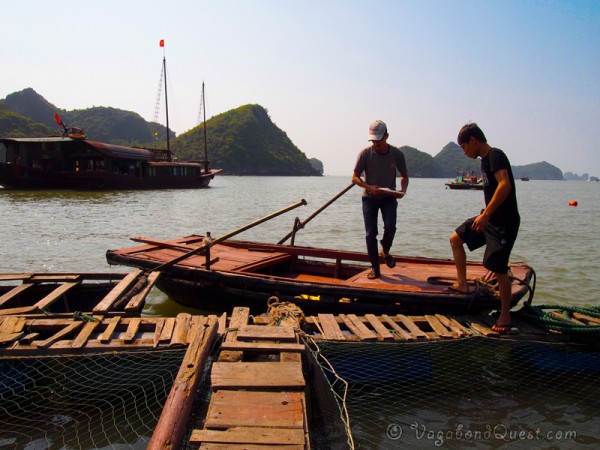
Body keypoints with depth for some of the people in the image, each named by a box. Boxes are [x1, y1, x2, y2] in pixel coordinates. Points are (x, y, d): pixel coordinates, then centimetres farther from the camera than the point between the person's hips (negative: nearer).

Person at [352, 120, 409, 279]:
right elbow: (355, 177, -9)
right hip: (369, 198, 0)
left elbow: (404, 176, 5)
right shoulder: (365, 153, -14)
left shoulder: (396, 154, -10)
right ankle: (375, 269, 11)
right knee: (370, 234, -3)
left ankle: (385, 251, 14)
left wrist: (403, 190, -16)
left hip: (389, 197, 0)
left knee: (390, 227, -19)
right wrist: (369, 187, -26)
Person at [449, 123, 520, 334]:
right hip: (490, 218, 10)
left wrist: (486, 214, -30)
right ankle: (462, 284, 19)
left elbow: (505, 185, -30)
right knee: (456, 239, 13)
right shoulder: (486, 159, 12)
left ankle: (505, 316, 9)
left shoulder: (495, 155, -16)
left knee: (498, 269, -6)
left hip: (504, 221, -10)